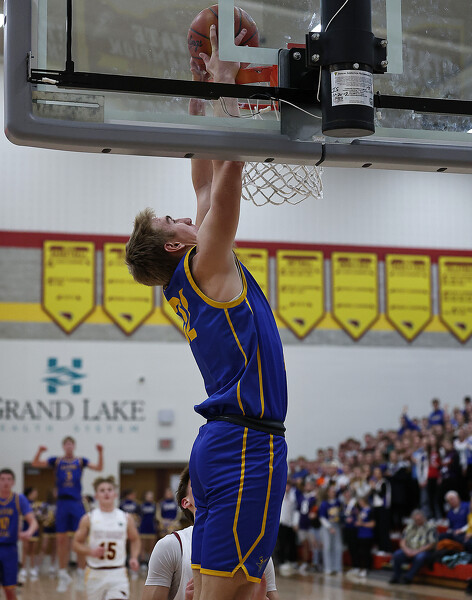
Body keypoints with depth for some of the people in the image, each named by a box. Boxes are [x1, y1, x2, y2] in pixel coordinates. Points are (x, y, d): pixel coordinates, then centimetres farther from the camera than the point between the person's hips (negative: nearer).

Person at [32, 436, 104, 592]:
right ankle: (63, 575, 12)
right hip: (62, 503, 1)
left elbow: (99, 468, -4)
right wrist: (39, 452, -19)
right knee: (61, 539, 2)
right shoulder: (56, 461, 8)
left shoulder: (81, 461, 7)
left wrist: (100, 453, -19)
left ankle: (81, 574, 7)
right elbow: (35, 464, 0)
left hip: (77, 503, -1)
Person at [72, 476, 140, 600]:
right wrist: (91, 552, -15)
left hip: (118, 574, 0)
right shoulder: (88, 519, -1)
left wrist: (134, 557, -1)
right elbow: (76, 543, 3)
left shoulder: (126, 518, 2)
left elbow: (135, 540, 17)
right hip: (95, 574, 1)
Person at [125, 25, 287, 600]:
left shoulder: (187, 282, 16)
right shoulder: (205, 266, -5)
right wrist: (223, 82, -2)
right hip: (247, 441, -9)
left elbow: (207, 184, 22)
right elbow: (228, 169, -9)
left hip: (221, 440, 9)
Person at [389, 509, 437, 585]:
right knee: (397, 554, -24)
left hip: (423, 551, -4)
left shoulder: (430, 527, -2)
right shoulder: (410, 527, 14)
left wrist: (417, 551, -17)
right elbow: (402, 541, 9)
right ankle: (396, 577, -15)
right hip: (409, 551, 4)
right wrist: (406, 549, -13)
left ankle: (407, 578, -27)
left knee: (420, 557, -38)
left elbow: (431, 544, -10)